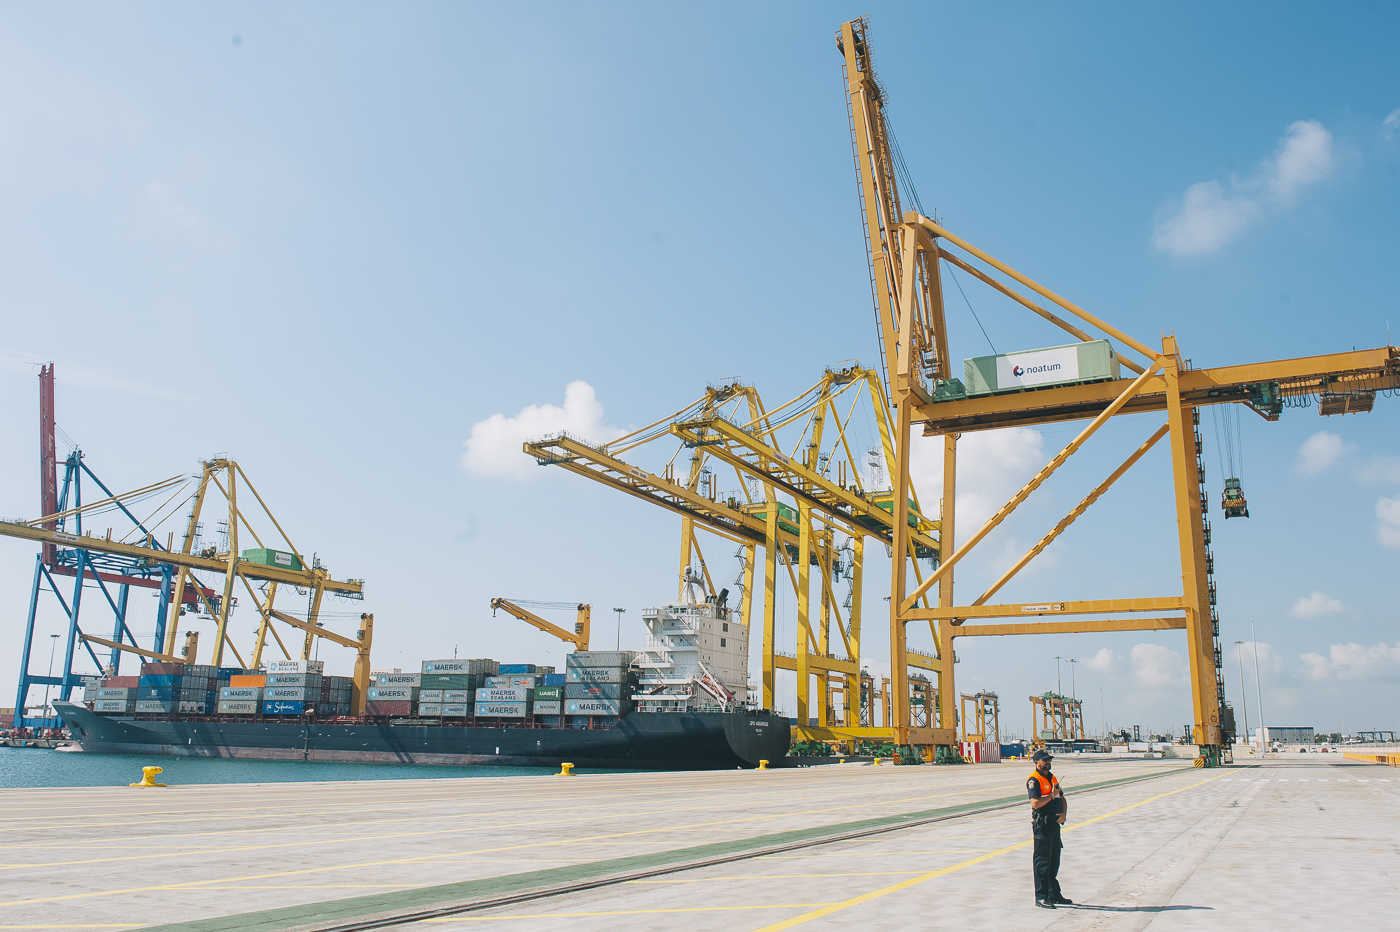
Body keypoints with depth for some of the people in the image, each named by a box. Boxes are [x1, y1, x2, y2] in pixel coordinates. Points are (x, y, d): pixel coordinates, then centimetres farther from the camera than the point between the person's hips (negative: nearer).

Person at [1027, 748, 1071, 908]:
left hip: (1054, 823, 8)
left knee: (1054, 861, 15)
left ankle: (1054, 895, 24)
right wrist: (1052, 796, -18)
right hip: (1041, 824, -8)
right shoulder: (1034, 780, -11)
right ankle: (1041, 897, 1)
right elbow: (1035, 803, -21)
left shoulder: (1052, 778, 17)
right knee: (1042, 862, -4)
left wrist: (1064, 814, 2)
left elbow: (1062, 799, 19)